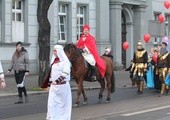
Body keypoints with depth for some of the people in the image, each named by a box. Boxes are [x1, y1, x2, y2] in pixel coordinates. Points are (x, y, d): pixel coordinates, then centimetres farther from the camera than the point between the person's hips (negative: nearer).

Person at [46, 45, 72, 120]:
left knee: (63, 102, 5)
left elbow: (65, 73, -19)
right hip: (53, 86, 7)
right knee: (51, 102, 1)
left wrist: (57, 81, -23)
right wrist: (50, 81, 12)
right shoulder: (54, 61, 12)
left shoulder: (65, 61, -11)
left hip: (62, 85, -7)